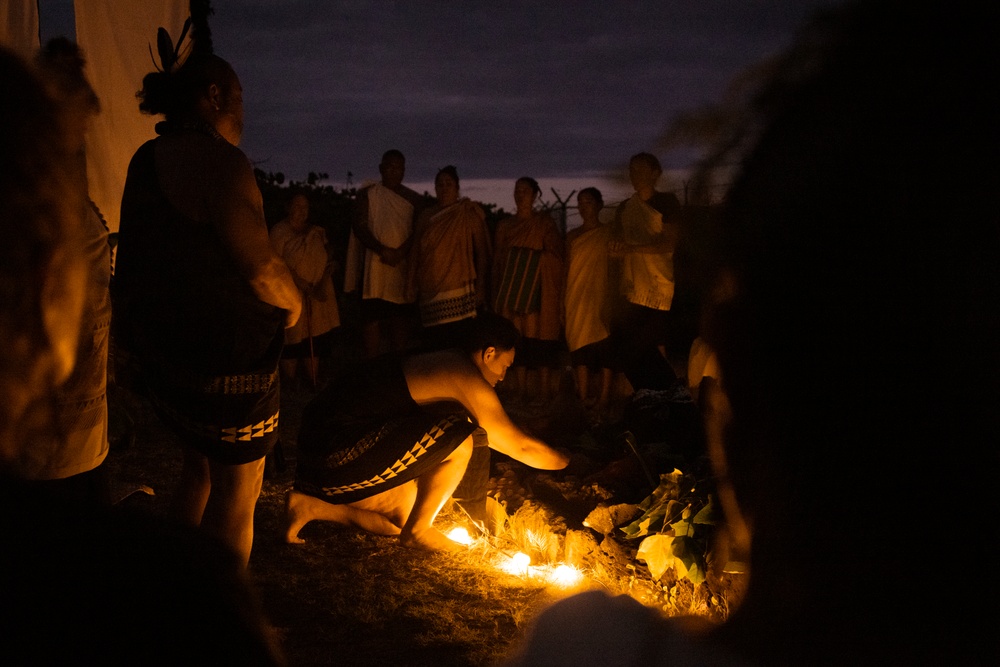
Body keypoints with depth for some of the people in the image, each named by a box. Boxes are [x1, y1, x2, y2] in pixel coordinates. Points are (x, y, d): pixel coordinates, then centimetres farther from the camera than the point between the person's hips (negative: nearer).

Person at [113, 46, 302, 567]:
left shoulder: (145, 160, 9)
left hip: (162, 349, 10)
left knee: (200, 466, 25)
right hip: (225, 358, -9)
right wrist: (293, 303, -3)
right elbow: (262, 268, -22)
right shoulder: (218, 160, -19)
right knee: (237, 493, 5)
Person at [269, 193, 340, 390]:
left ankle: (314, 381, 7)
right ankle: (290, 386, 5)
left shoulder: (317, 232, 13)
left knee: (315, 340, 1)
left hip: (318, 295, 4)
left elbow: (329, 261, 12)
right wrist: (303, 285, -18)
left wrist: (323, 283, -8)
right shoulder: (280, 232, -4)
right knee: (293, 338, -5)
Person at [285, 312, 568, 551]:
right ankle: (419, 530, -1)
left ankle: (312, 506, 13)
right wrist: (569, 462, 10)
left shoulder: (443, 362, 18)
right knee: (456, 439, -15)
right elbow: (521, 446, -5)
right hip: (339, 453, -10)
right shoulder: (468, 380, -11)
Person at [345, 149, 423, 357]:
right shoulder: (367, 195, 9)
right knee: (372, 317, -7)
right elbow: (359, 226, -2)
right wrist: (383, 250, -16)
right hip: (375, 265, -1)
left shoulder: (414, 199, 13)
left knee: (401, 318, 0)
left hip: (403, 264, 2)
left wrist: (400, 252, -16)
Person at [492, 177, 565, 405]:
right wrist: (497, 295, 11)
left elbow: (556, 251, -2)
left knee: (539, 337, -7)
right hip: (512, 289, 4)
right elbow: (498, 261, 16)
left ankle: (544, 390, -3)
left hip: (538, 289, -4)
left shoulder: (544, 222, 5)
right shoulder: (505, 226, 15)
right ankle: (519, 388, 8)